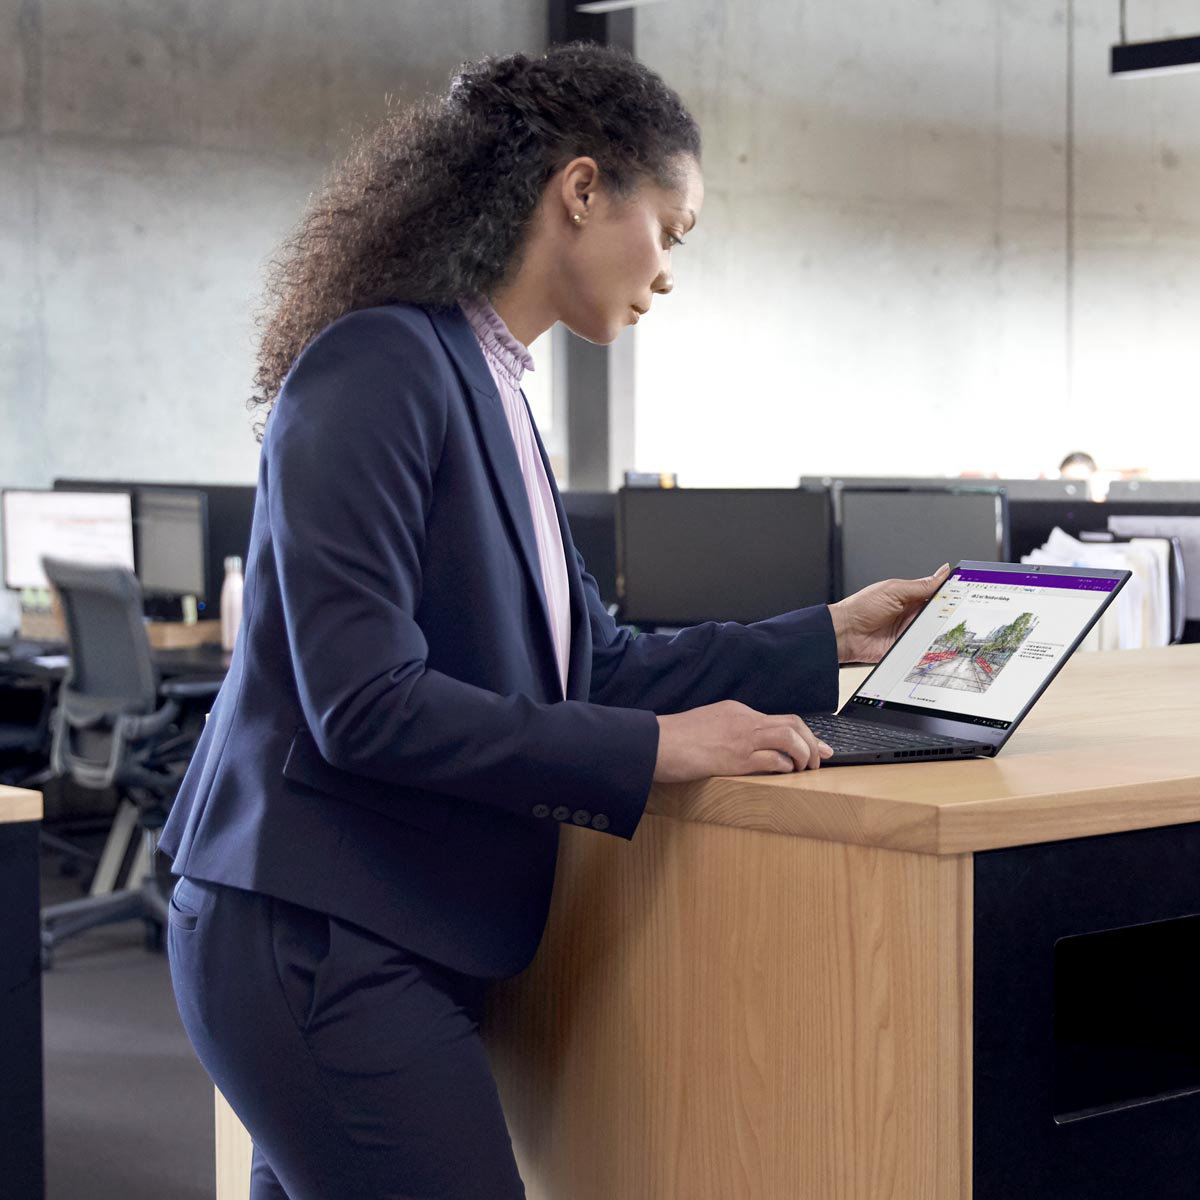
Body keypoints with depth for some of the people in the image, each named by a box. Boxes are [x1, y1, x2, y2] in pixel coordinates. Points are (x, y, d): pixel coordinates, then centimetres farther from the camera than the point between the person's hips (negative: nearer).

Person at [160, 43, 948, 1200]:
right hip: (319, 940, -9)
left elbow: (593, 665, 16)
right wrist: (657, 748, -21)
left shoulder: (487, 388, 13)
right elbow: (363, 700, -22)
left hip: (370, 942, 9)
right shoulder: (378, 368, -15)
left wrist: (831, 638, 13)